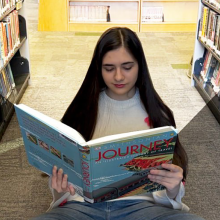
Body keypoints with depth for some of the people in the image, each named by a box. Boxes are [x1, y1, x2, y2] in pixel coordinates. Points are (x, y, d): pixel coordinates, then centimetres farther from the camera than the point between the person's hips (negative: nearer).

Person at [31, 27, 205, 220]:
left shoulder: (155, 113, 6)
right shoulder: (82, 109, 8)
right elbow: (64, 167, 10)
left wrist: (173, 188, -18)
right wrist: (61, 189, -14)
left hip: (140, 204, 0)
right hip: (83, 204, 0)